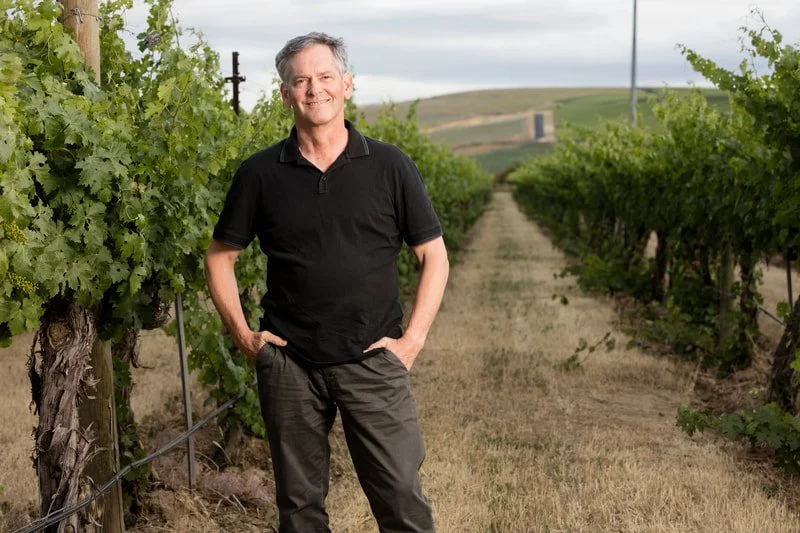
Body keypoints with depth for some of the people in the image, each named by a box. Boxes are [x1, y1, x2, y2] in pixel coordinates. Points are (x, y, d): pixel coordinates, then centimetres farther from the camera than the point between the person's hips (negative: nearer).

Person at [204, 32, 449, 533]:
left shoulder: (390, 166, -1)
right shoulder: (260, 173, 1)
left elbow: (434, 255, 3)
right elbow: (221, 256, 10)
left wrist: (413, 338, -5)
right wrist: (243, 335, 1)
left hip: (373, 360, -1)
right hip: (289, 364, 1)